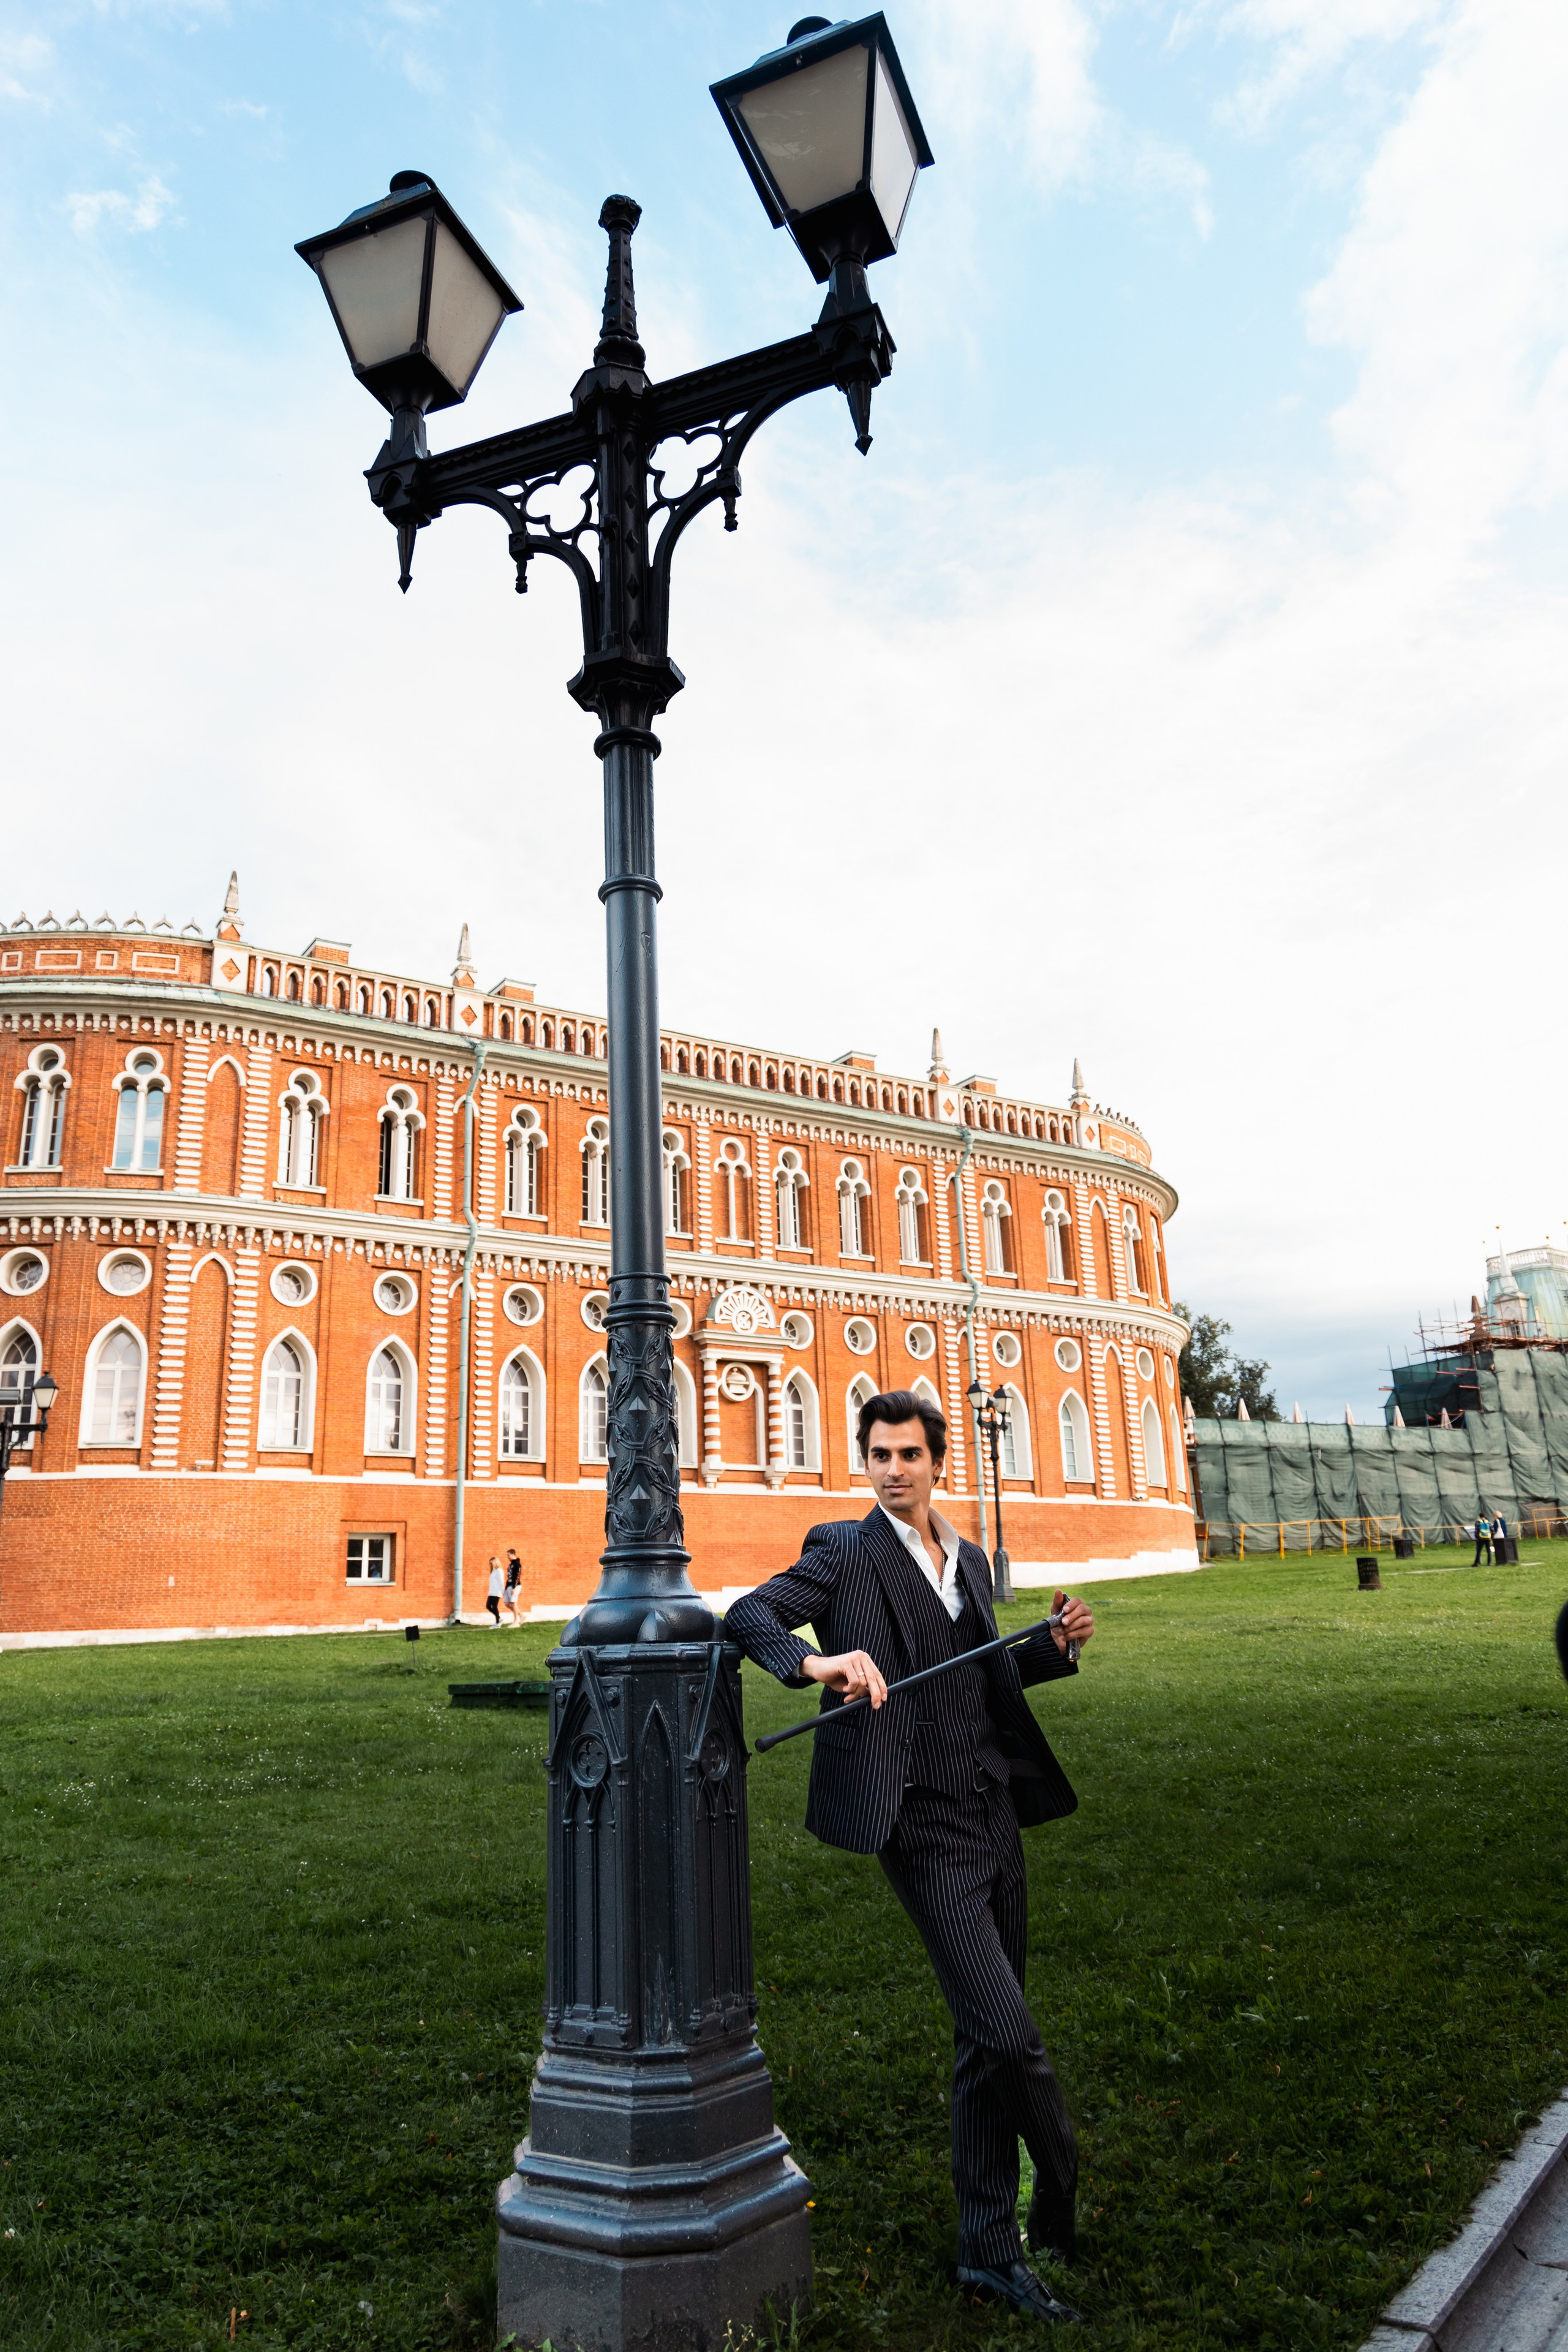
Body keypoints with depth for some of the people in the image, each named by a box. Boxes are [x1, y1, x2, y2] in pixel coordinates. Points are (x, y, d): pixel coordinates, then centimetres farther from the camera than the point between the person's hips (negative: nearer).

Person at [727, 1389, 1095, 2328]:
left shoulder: (970, 1558, 13)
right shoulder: (846, 1553, -7)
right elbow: (748, 1614, -15)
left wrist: (1054, 1645, 4)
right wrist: (817, 1660, -34)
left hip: (995, 1817, 7)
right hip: (925, 1828, -7)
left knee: (988, 2043, 16)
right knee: (1007, 2032, -11)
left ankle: (991, 2249, 32)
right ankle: (1062, 2188, 16)